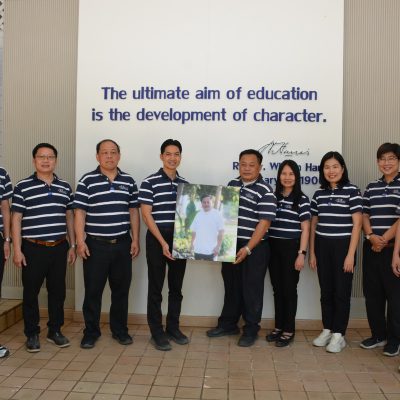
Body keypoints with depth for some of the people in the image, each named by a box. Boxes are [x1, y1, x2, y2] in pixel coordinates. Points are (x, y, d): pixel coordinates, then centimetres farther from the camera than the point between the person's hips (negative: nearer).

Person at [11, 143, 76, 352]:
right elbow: (16, 220, -4)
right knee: (31, 292, 6)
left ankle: (55, 330, 25)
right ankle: (32, 334, 20)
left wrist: (72, 245, 10)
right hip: (33, 248, -3)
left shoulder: (65, 187, 9)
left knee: (57, 291, 10)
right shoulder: (22, 187, -2)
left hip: (59, 248, 3)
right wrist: (17, 250, -9)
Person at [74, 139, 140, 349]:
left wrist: (135, 240, 4)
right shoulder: (87, 180, -2)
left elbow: (133, 212, 10)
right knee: (93, 290, 5)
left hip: (122, 244, 3)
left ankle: (119, 329, 25)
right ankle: (91, 332, 20)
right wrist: (80, 241, -12)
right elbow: (79, 213, -4)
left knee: (121, 289, 11)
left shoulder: (128, 181, 8)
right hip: (95, 245, -3)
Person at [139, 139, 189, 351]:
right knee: (156, 288, 4)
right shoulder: (149, 182, -7)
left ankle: (173, 328, 27)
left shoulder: (185, 183, 9)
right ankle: (157, 332, 15)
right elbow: (146, 215, -11)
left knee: (176, 287, 13)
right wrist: (163, 242, -16)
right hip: (157, 240, -5)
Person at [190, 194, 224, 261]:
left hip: (210, 250, -5)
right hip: (198, 249, 5)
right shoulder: (198, 214, 9)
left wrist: (218, 246, -16)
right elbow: (194, 230, 16)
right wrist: (192, 243, 12)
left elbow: (221, 232, -11)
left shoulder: (217, 214, -7)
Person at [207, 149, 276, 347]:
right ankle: (228, 324, 31)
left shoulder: (265, 192, -12)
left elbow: (264, 223, -16)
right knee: (231, 286, 17)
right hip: (230, 246, 6)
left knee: (251, 290, 5)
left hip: (254, 248, -6)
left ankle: (251, 330, 19)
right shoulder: (231, 185, 9)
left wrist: (247, 248, -21)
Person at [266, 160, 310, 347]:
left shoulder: (302, 199, -3)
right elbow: (266, 223, 12)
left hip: (291, 248, -4)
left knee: (289, 289, 3)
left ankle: (288, 330, 13)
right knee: (277, 288, 11)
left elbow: (305, 229, -4)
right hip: (273, 247, 4)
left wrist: (302, 253, -10)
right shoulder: (273, 197, 9)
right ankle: (278, 327, 23)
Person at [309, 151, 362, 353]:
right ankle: (327, 330, 23)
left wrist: (351, 254, -13)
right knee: (326, 291, 11)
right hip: (322, 247, 4)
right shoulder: (319, 194, 7)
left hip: (343, 246, -4)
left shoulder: (352, 191, -6)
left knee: (341, 292, 3)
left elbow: (357, 224, -8)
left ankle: (339, 335, 14)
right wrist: (312, 252, 8)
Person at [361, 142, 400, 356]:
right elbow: (364, 215, 8)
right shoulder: (371, 187, 12)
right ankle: (378, 335, 23)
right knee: (372, 293, 9)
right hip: (371, 248, 5)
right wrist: (371, 236, -10)